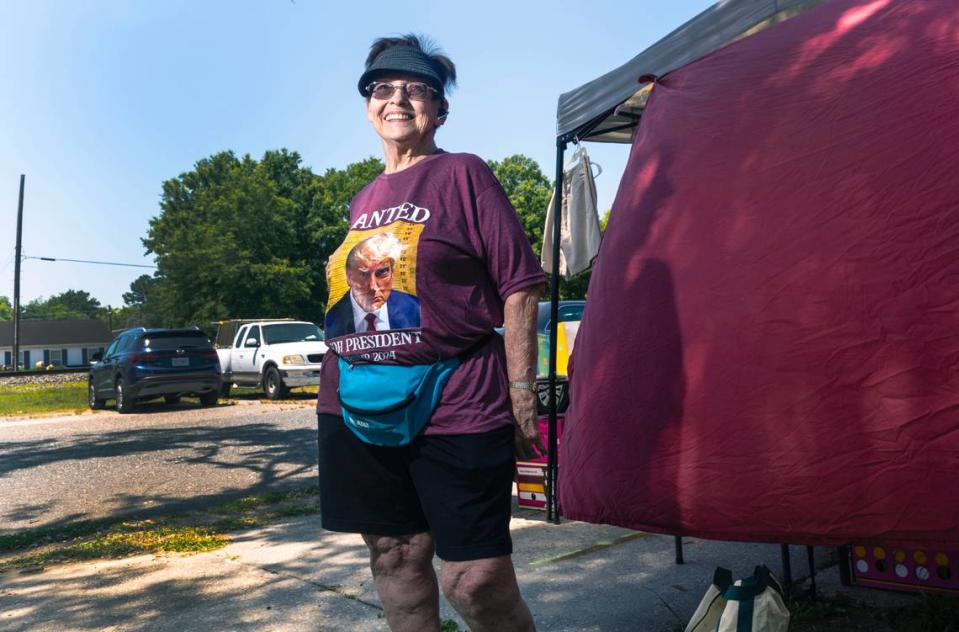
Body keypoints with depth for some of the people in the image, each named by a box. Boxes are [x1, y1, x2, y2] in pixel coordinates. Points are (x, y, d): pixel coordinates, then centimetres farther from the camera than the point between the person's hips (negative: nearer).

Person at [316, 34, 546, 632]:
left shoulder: (462, 174, -1)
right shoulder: (364, 200, 16)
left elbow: (520, 285, -6)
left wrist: (521, 394, -11)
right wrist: (339, 382, 19)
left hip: (455, 409, -6)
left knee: (476, 578, -5)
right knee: (395, 557, 13)